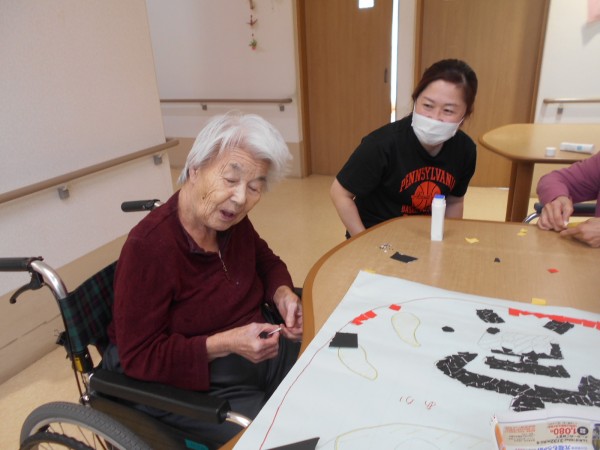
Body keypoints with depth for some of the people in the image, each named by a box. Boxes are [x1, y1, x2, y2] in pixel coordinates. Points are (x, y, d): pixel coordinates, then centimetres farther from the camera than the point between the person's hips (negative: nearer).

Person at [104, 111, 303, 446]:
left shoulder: (231, 221, -6)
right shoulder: (149, 246, -26)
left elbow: (266, 263, 13)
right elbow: (139, 357, -20)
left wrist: (283, 295, -10)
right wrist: (226, 343, -31)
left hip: (259, 346, 7)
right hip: (187, 378, -6)